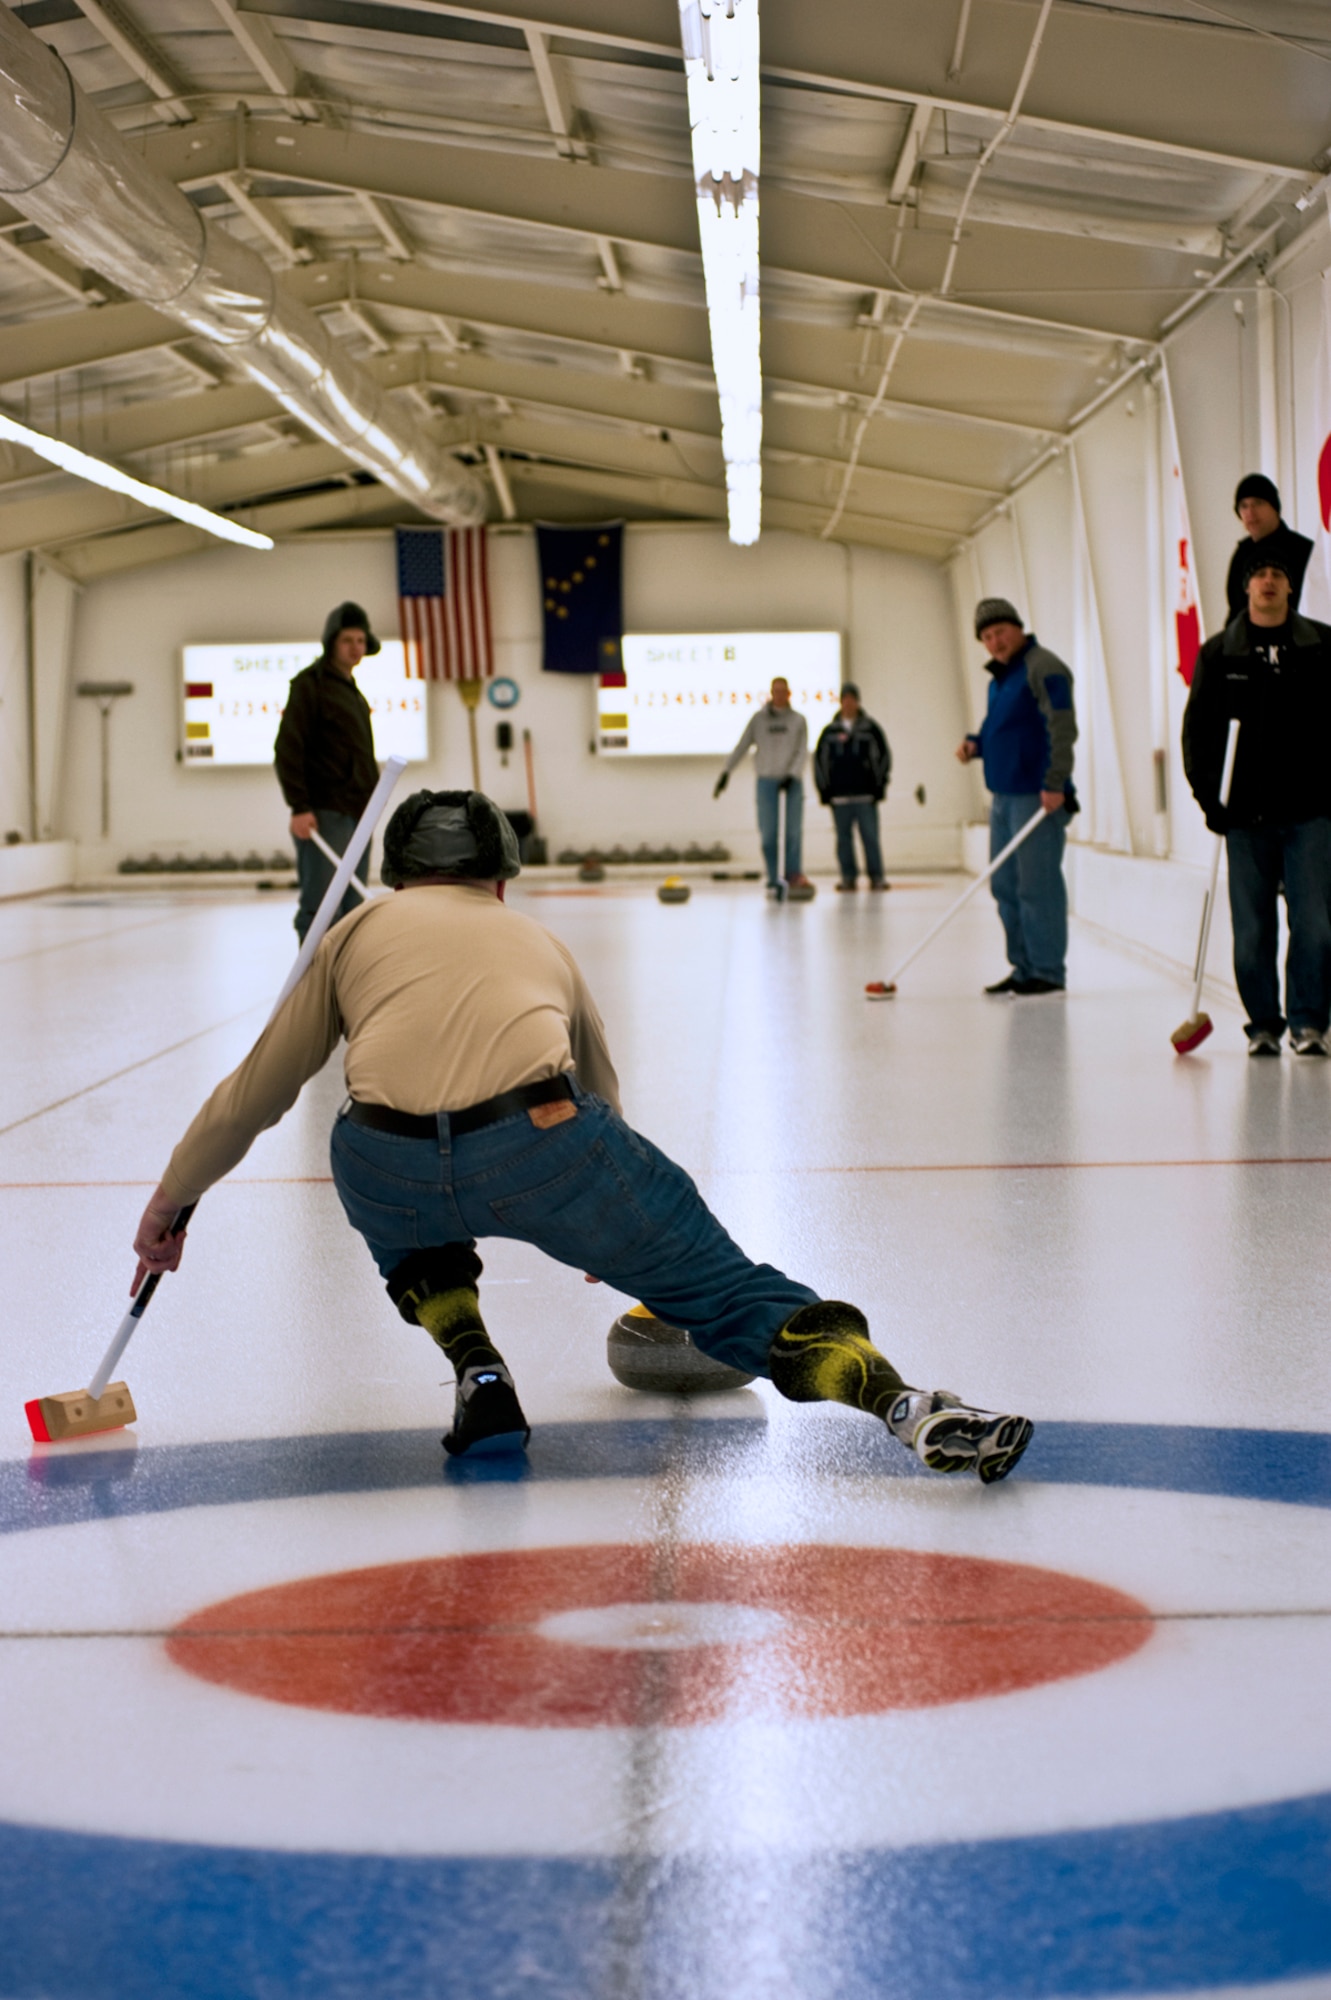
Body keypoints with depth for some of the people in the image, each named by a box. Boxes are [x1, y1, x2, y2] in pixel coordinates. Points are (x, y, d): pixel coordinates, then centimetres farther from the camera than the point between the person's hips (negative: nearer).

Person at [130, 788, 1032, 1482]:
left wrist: (168, 1207, 50)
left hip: (386, 1173, 0)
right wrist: (612, 1233, 69)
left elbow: (253, 1093, 35)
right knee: (725, 1289, 6)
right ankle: (915, 1411, -14)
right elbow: (601, 1090, 51)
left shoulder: (362, 930, 32)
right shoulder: (540, 941, 37)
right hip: (542, 1144, 0)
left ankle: (479, 1374, 16)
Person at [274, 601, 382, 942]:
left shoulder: (351, 689, 19)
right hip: (324, 814, -9)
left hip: (357, 812, 9)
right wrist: (299, 807, -19)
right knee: (322, 907, -11)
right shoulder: (310, 684, -7)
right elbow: (287, 748, -14)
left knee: (352, 909, 9)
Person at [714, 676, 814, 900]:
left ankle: (794, 874, 3)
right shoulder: (758, 718, 6)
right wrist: (726, 772, 0)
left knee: (794, 829, -5)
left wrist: (792, 775, -13)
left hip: (792, 779, 0)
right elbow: (742, 746, 6)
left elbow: (802, 751, 0)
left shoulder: (798, 720, 6)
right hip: (767, 780, 0)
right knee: (768, 831, -5)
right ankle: (773, 879, 1)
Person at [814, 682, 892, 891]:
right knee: (844, 838, 3)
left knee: (870, 837, -4)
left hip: (865, 795, -2)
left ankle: (876, 877, -2)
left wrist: (879, 786, 1)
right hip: (839, 794, 2)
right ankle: (848, 877, 6)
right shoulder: (830, 731, 10)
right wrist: (823, 789, 8)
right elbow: (819, 760, 14)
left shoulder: (870, 729, 6)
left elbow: (884, 756, 7)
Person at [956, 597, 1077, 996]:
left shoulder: (1042, 668, -10)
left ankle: (1048, 972, -4)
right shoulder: (999, 677, 19)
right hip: (1003, 795, 10)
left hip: (1038, 797, -10)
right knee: (1005, 886, 10)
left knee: (1037, 884, -9)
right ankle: (1024, 968, 17)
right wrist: (974, 744, 8)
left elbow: (1062, 728, -17)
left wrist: (1055, 784, -24)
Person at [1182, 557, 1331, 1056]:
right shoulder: (1219, 654, 6)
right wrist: (1207, 794, -3)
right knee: (1251, 929, 3)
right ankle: (1263, 1023, 12)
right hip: (1245, 813, 1)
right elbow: (1197, 728, 7)